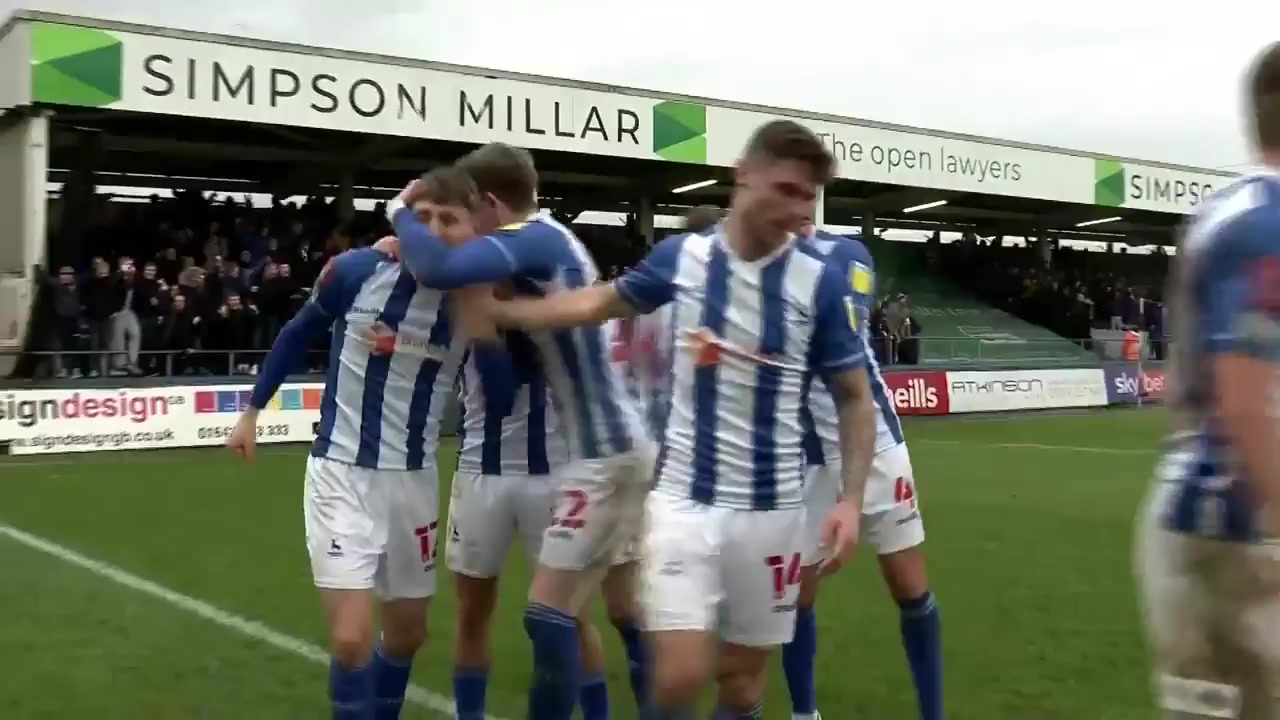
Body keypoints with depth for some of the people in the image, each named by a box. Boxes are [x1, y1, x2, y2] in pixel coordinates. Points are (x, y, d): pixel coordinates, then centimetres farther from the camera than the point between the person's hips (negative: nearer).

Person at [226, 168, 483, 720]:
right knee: (352, 639, -12)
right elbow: (297, 335, 8)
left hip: (413, 480, 3)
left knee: (408, 633, 17)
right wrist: (253, 410, 14)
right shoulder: (353, 271, -11)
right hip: (341, 474, -2)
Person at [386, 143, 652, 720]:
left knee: (547, 615, -4)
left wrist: (402, 214, -14)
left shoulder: (531, 240, -16)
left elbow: (439, 270, -32)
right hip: (622, 445, 10)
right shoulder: (554, 238, 14)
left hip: (602, 456, -10)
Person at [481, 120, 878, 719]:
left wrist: (851, 499, -9)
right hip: (684, 499, 0)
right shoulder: (680, 256, -3)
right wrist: (491, 309, 14)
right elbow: (598, 303, 12)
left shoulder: (820, 283, -7)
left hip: (770, 508, 0)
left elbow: (855, 397, 1)